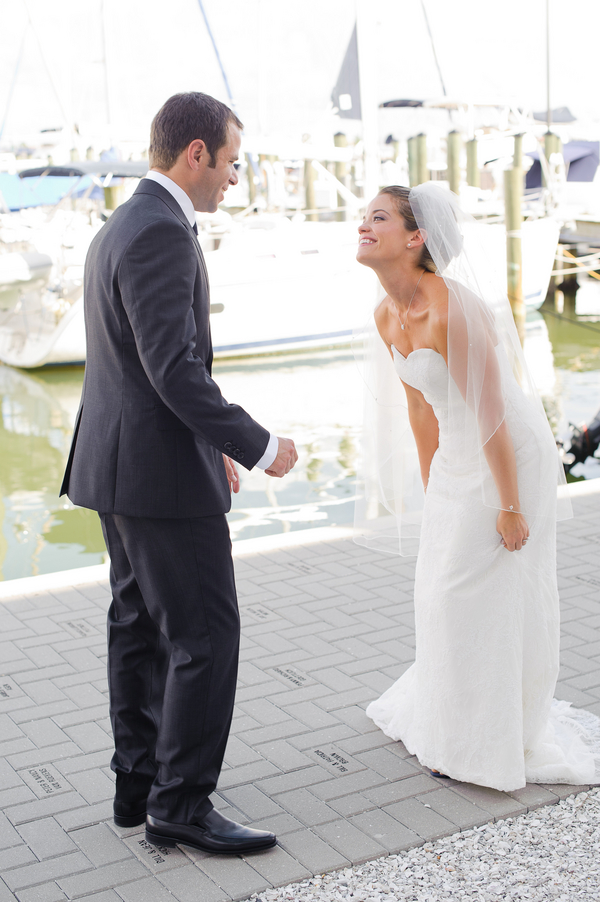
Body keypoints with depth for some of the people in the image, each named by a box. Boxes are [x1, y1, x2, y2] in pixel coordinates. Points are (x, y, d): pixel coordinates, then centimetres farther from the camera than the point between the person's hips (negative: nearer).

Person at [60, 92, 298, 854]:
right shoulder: (161, 234, -18)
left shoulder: (119, 228, 15)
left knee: (140, 626, 15)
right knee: (205, 633, -3)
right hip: (162, 472, -11)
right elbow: (176, 371, -24)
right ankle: (181, 803, 6)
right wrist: (258, 446, -16)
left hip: (120, 463, 11)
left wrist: (207, 445, 20)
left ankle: (139, 783, 25)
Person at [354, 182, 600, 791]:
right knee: (442, 592, 16)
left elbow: (491, 413, -24)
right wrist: (429, 494, 14)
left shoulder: (451, 307, -27)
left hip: (509, 459, -8)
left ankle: (481, 745, 22)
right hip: (457, 460, 8)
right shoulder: (387, 316, -1)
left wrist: (509, 506, -20)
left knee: (483, 598, 2)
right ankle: (440, 711, 38)